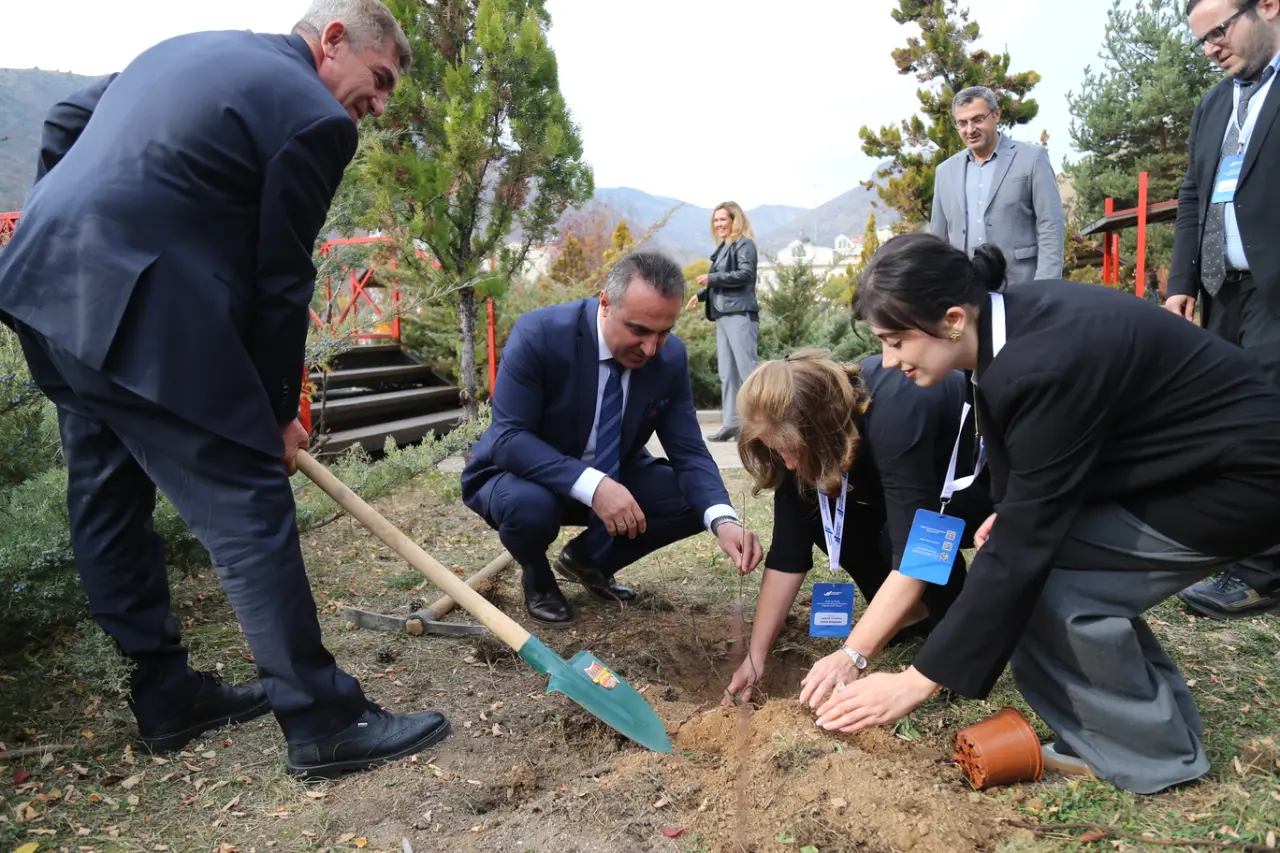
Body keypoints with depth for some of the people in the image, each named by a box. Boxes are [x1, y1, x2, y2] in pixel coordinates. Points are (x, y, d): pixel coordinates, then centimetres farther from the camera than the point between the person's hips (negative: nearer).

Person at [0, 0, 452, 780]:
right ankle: (323, 722, 3)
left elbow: (65, 123, 25)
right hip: (138, 309, -10)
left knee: (108, 496, 14)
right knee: (250, 502, -5)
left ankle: (167, 695, 29)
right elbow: (281, 279, -5)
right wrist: (280, 409, 4)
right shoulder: (315, 119, -5)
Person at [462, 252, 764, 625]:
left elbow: (688, 452, -14)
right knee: (530, 506, -37)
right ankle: (538, 579, 1)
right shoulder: (538, 334, -28)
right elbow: (509, 438, -30)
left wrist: (724, 520, -34)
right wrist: (592, 486, -44)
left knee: (693, 502, -15)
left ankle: (588, 558, 11)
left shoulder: (671, 356, -15)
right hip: (522, 473, -4)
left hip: (611, 477, 5)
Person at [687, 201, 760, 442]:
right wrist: (700, 294, 9)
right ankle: (731, 422, 8)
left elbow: (745, 274, -17)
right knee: (727, 372, 6)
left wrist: (712, 278, -17)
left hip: (740, 314, -9)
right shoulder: (723, 248, 21)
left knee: (746, 368, -12)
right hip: (723, 314, 9)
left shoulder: (744, 244, -3)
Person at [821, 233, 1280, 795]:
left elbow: (1019, 547, -30)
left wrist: (918, 682, -25)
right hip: (1189, 458, 9)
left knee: (1055, 581, -17)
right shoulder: (1013, 319, -6)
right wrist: (1018, 512, -7)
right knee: (1048, 558, 3)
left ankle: (1148, 753, 6)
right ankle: (1161, 721, 19)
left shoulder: (1045, 364, -33)